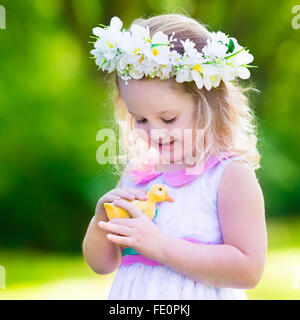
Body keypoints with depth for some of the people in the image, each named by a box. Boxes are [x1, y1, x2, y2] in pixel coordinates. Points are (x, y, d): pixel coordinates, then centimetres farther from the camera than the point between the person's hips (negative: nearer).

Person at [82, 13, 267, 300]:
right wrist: (103, 216, -8)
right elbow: (101, 263, 11)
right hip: (130, 297, 4)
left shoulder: (231, 175, -12)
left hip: (195, 298, -4)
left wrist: (159, 245, -22)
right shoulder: (136, 173, 4)